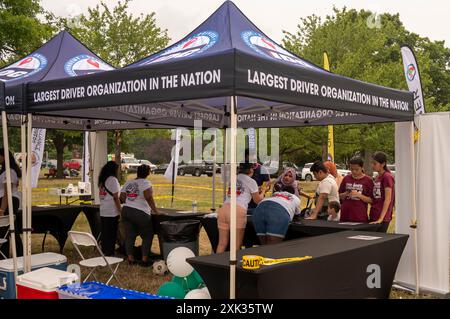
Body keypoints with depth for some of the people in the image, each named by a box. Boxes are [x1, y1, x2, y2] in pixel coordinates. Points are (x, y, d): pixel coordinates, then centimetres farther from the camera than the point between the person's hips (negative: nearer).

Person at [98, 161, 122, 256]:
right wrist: (120, 210, -9)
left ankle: (104, 252, 19)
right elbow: (115, 197, -14)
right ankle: (110, 253, 3)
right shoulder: (113, 179, -12)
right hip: (112, 212, -7)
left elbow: (102, 195, 12)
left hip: (103, 211, 7)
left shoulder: (102, 180, 11)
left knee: (104, 233, 12)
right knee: (112, 234, -1)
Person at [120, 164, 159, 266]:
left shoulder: (128, 183, 10)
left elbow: (122, 198, 7)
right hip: (140, 213, -6)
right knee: (147, 236, 7)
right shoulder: (146, 183, -9)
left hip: (126, 211, 6)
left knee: (129, 236, 9)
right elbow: (149, 198, -21)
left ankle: (130, 259, 11)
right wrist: (155, 211, -15)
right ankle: (144, 260, 5)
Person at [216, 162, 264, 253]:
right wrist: (262, 193, 39)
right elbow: (258, 200, 19)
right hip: (237, 211, -5)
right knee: (236, 245, 1)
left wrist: (257, 190, 48)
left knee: (222, 243, 7)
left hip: (224, 208, 6)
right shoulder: (251, 182, 7)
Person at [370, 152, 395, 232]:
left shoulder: (387, 177, -11)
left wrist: (381, 218, -20)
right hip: (373, 217, 8)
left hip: (382, 218, -8)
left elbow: (388, 199, -16)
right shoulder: (377, 177, 15)